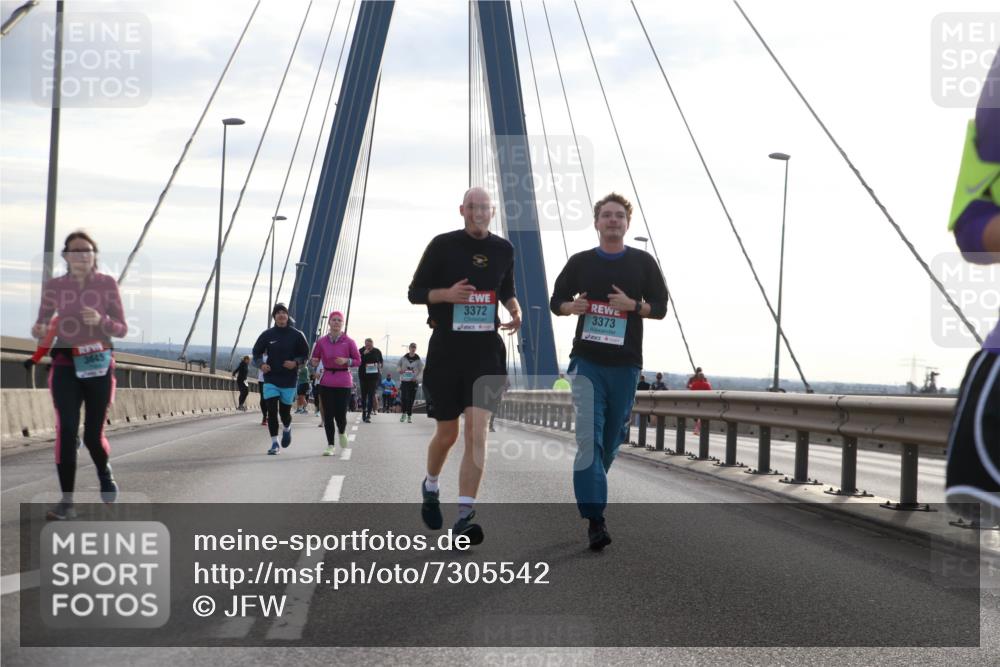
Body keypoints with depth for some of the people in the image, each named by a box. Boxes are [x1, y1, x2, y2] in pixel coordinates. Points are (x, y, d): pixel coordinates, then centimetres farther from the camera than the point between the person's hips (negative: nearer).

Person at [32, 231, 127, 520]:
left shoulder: (107, 283, -2)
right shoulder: (54, 286, 1)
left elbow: (122, 329, 0)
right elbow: (42, 323, 5)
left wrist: (100, 320, -20)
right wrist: (39, 330, -19)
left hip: (98, 364, 0)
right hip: (65, 363, 1)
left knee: (93, 435, 1)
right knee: (66, 429, -14)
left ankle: (105, 472, 37)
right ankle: (66, 502, -10)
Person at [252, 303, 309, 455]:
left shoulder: (297, 335, -2)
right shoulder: (267, 334, 1)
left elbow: (305, 354, 4)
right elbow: (257, 352, 11)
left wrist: (296, 363, -15)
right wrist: (261, 364, -9)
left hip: (289, 380, 0)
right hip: (271, 380, 1)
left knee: (284, 411, 7)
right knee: (271, 411, -8)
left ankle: (287, 429, 42)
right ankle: (274, 443, 0)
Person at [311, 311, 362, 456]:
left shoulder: (349, 342, -1)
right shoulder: (321, 342, 4)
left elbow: (358, 361, 3)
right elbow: (315, 359, 13)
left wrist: (346, 361, -15)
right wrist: (314, 362, -11)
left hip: (343, 382, -1)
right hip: (326, 382, 1)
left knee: (340, 414, -4)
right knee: (328, 415, -1)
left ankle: (341, 432, 32)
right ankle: (331, 447, 7)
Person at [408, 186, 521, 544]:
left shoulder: (503, 249, 7)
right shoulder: (443, 245, -2)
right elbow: (415, 292, 1)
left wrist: (514, 308, 0)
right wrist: (446, 293, -18)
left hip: (486, 349, 2)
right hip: (446, 348, -1)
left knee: (477, 431, -12)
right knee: (447, 433, 7)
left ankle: (465, 515, -12)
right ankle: (430, 486, 39)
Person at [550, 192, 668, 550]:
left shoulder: (643, 262, 6)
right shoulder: (580, 262, 7)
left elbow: (660, 307, 7)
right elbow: (556, 300, 15)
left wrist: (632, 305, -13)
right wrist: (571, 307, -9)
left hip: (625, 364, 1)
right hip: (587, 361, -1)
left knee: (612, 438, 10)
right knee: (589, 437, -14)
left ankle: (588, 491, 35)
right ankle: (595, 519, -18)